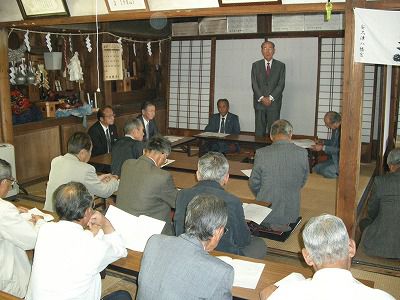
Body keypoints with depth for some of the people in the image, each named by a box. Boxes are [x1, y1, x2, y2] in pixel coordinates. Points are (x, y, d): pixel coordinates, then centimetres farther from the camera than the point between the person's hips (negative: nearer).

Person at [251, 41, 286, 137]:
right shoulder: (256, 65, 10)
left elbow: (281, 84, -2)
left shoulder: (280, 65, 7)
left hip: (274, 103, -1)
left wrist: (270, 98, -13)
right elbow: (254, 84, 2)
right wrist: (262, 98, -11)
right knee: (259, 131, 1)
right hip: (259, 103, 1)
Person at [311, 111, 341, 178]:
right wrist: (323, 143, 4)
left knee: (326, 172, -26)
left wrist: (323, 148, -23)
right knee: (315, 169, 0)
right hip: (333, 159, 9)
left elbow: (340, 150, -27)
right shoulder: (335, 128, 2)